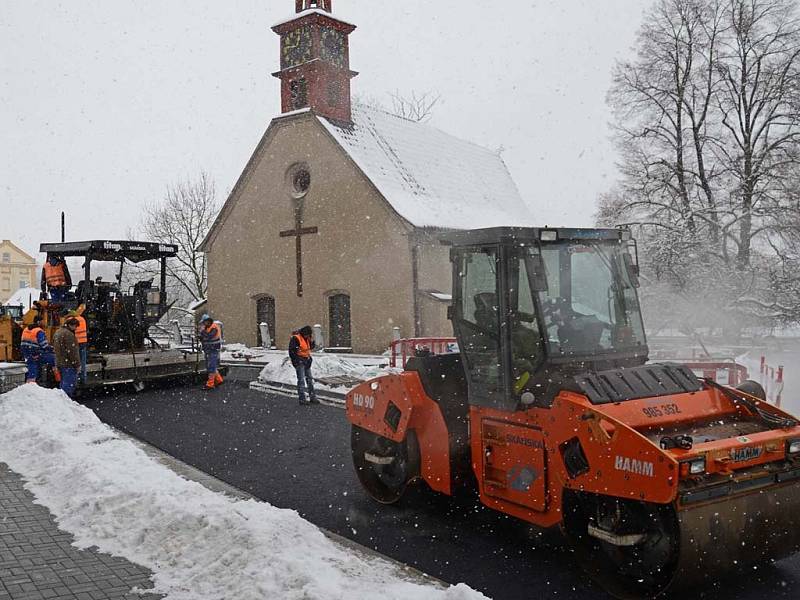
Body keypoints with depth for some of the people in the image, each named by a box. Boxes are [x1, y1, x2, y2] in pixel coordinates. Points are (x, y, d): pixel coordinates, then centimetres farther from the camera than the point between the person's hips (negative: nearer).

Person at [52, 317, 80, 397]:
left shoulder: (57, 332, 16)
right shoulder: (68, 334, -17)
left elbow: (55, 349, 24)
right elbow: (72, 351, -19)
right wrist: (77, 364, -13)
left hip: (59, 363, 10)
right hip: (68, 364, -10)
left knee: (63, 384, 18)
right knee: (70, 384, -7)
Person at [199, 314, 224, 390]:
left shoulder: (214, 327, -15)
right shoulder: (207, 328, 13)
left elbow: (207, 337, -26)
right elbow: (202, 339, 18)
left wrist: (202, 330, -18)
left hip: (213, 350, -10)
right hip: (208, 351, 10)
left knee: (211, 367, -8)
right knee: (210, 366, 14)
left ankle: (210, 384, -6)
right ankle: (219, 380, 23)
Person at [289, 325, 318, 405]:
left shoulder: (307, 338, 10)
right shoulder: (295, 338, -14)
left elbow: (312, 347, 16)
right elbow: (291, 350, -17)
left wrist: (311, 340, -1)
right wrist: (295, 360, -19)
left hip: (306, 361, 8)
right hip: (299, 361, -8)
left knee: (310, 379, 12)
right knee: (301, 380, -8)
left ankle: (312, 397, 19)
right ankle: (302, 399, -5)